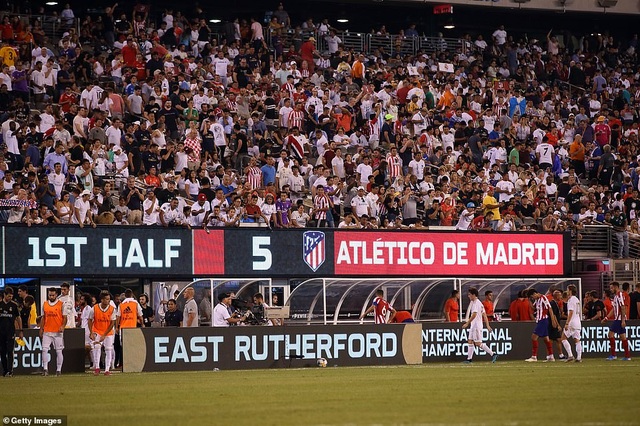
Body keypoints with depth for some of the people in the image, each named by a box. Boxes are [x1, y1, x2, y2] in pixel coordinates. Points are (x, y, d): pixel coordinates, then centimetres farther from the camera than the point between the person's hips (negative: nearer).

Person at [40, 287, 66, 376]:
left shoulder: (61, 304, 0)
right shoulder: (45, 304, 11)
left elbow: (65, 317, -2)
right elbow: (43, 318, 17)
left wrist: (63, 326, -19)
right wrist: (41, 329, 10)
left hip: (58, 332, -3)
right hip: (47, 332, 3)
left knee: (59, 351, 1)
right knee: (44, 349, -7)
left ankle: (59, 370, 8)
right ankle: (45, 369, -4)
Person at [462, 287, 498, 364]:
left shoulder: (476, 303, -15)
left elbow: (474, 315, -23)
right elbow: (484, 315, 17)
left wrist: (467, 323, -21)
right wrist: (487, 325, 18)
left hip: (477, 326, -10)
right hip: (473, 326, 10)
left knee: (478, 343, -10)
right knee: (470, 341, 9)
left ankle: (493, 354, -9)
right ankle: (469, 358, 10)